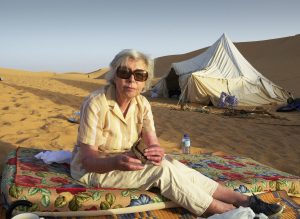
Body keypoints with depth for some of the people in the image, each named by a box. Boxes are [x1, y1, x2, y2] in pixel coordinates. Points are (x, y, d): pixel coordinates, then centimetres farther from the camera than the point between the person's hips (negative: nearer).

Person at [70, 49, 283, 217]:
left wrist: (157, 151, -35)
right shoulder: (96, 104, -24)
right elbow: (88, 158, -23)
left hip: (123, 161, 5)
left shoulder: (142, 103, -6)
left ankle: (241, 199, -15)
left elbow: (153, 143, -11)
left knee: (167, 163, -19)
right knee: (162, 170, -25)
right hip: (94, 167, -5)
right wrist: (117, 162, -43)